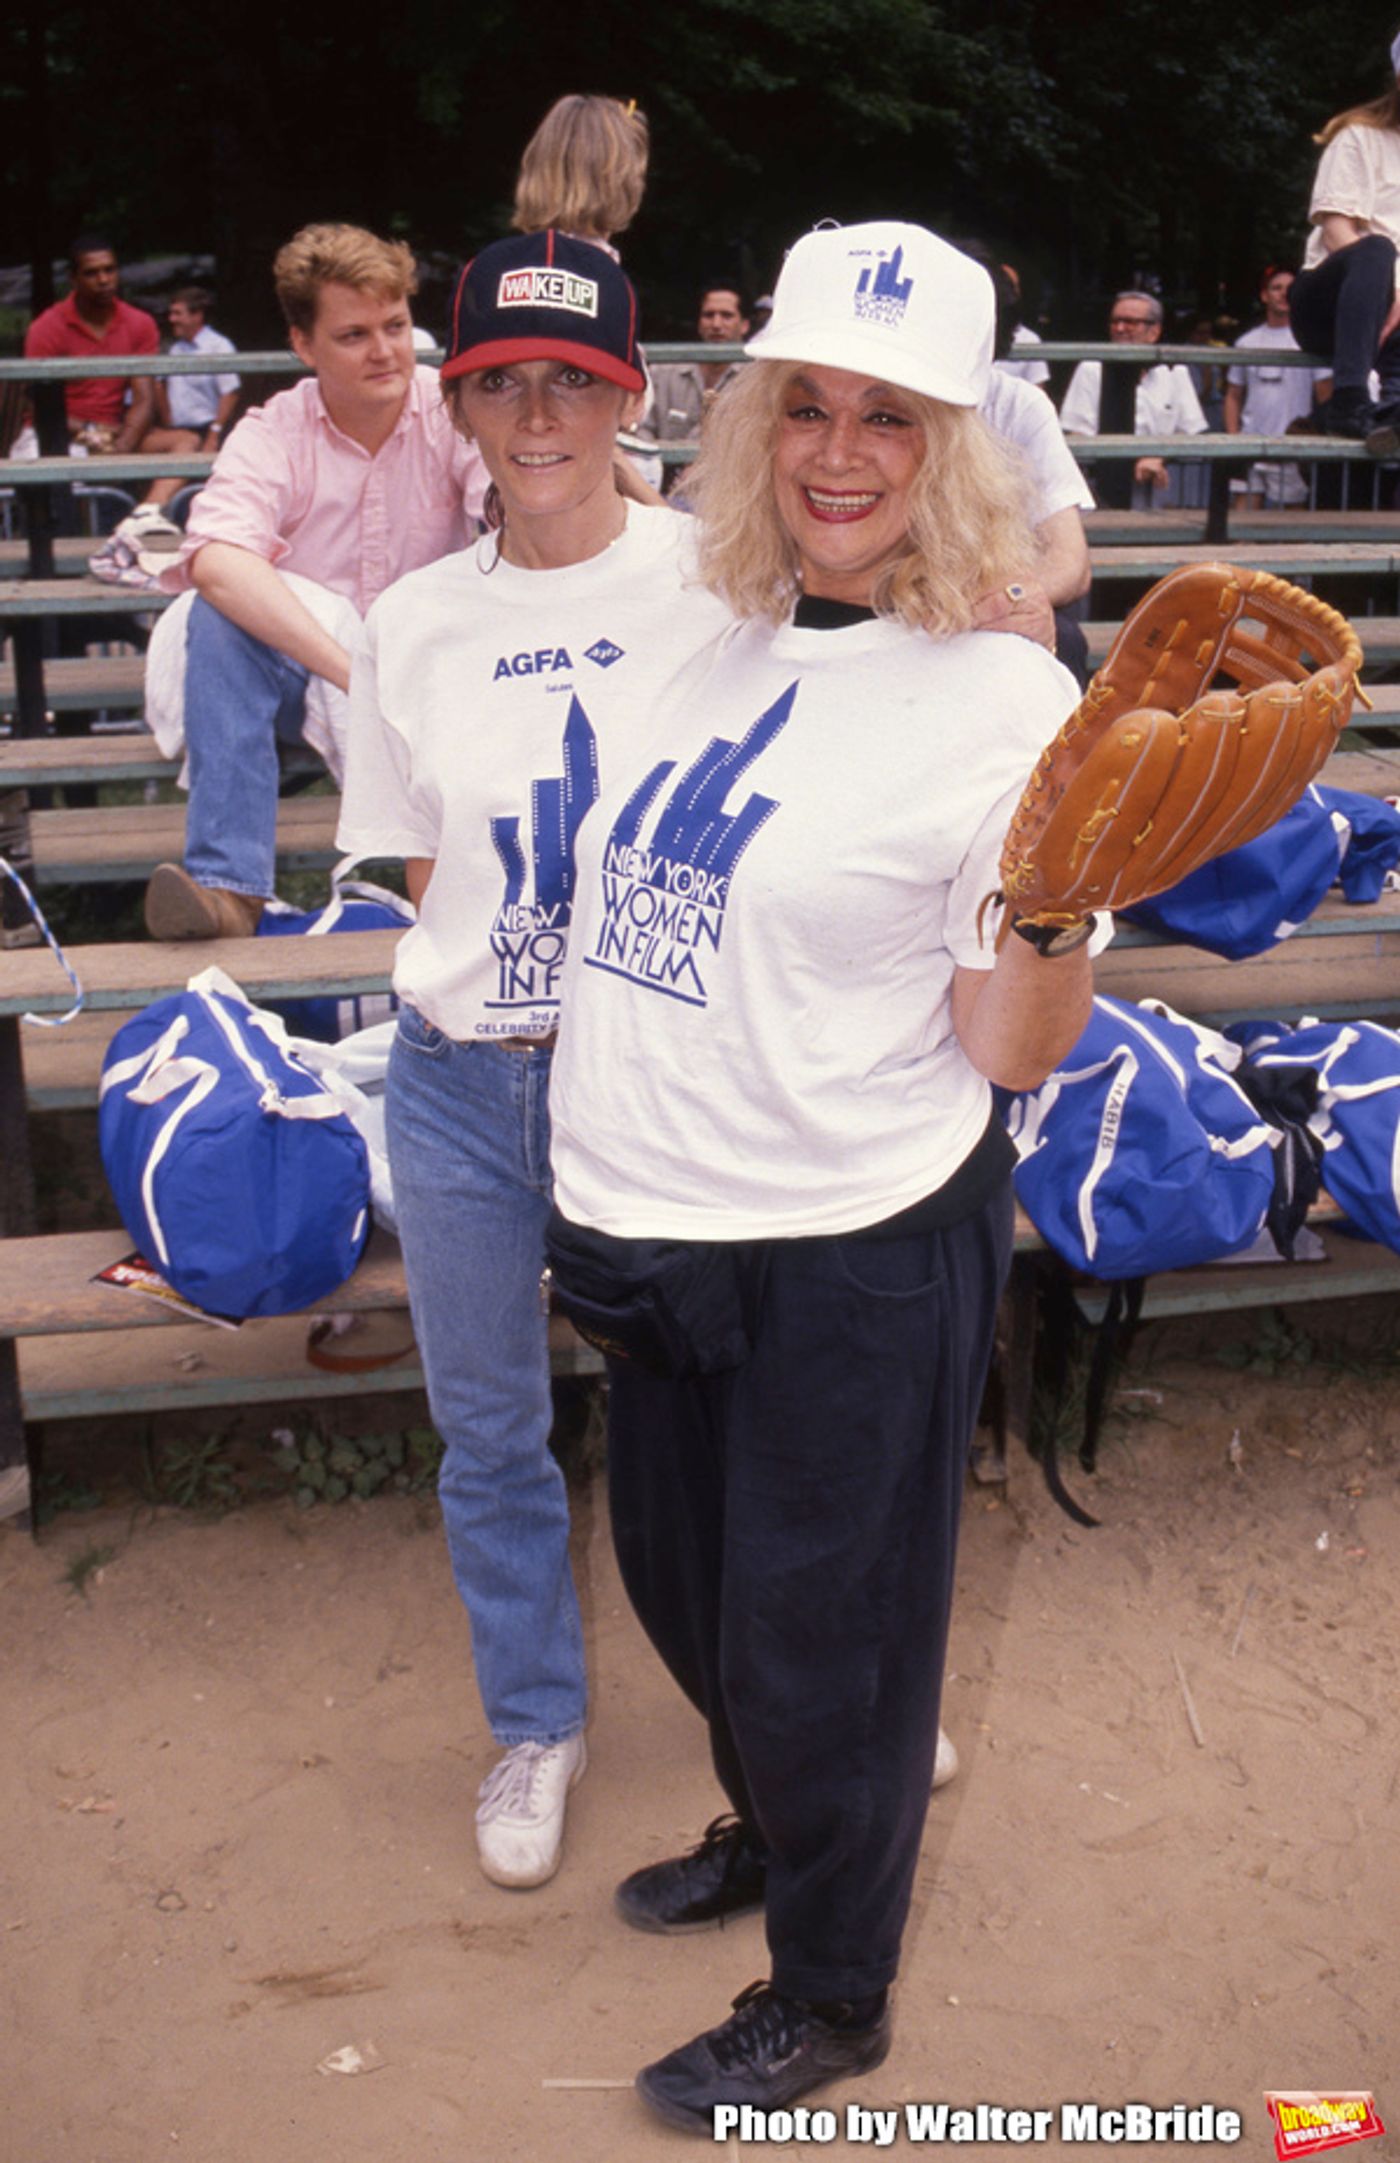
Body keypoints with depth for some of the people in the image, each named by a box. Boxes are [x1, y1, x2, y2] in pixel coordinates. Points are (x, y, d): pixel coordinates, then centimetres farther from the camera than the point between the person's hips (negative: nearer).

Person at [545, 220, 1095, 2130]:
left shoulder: (998, 698, -15)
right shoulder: (707, 639, 3)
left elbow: (1008, 1054, -16)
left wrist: (1059, 894, -31)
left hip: (853, 1255, -7)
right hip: (650, 1232, 7)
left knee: (817, 1634, 10)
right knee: (686, 1580, 25)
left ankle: (833, 1994, 37)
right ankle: (769, 1833, 54)